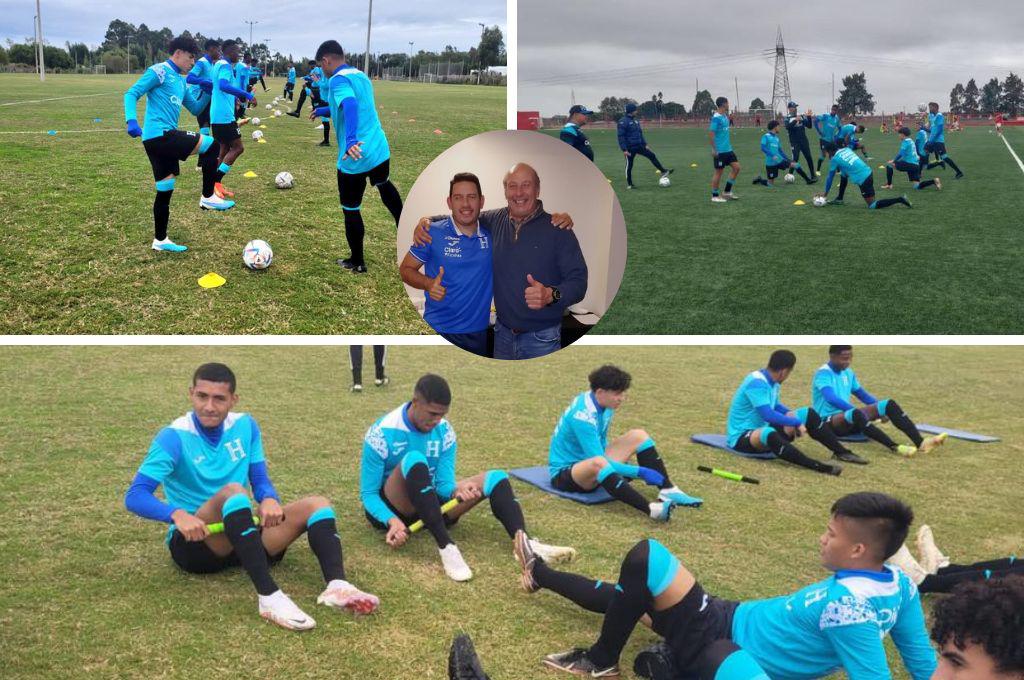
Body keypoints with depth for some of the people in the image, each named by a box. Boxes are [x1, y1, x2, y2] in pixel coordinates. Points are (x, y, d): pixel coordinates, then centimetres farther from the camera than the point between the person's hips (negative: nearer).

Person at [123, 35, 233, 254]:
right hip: (159, 135, -10)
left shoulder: (180, 81, 21)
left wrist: (207, 93, 11)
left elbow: (196, 109, 28)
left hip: (163, 138, 10)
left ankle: (160, 240, 20)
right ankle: (208, 197, -5)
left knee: (165, 190, 12)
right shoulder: (159, 71, -6)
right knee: (211, 145, -13)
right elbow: (131, 94, -12)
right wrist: (131, 120, -27)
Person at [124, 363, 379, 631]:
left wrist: (269, 499, -20)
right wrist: (177, 515, -39)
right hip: (194, 542, -6)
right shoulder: (174, 437, -12)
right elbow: (135, 497, -20)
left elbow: (260, 480, 5)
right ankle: (269, 597, -46)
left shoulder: (245, 426, 4)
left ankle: (337, 586, -37)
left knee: (317, 504, -12)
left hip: (240, 537, 6)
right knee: (233, 490, -35)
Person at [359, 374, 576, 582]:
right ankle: (446, 547, -41)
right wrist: (393, 521, -33)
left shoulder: (445, 432, -2)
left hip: (428, 503, 5)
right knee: (414, 460, -36)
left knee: (496, 478, -11)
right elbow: (368, 494, -14)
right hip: (390, 509, -5)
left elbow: (443, 484, -3)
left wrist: (456, 490, -27)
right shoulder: (382, 433, -17)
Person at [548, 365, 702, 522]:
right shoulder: (583, 416, -29)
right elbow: (599, 460, -31)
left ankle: (668, 490, -14)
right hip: (565, 472, -9)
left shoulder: (601, 402, -2)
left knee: (638, 436, -2)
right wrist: (640, 472, -31)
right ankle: (650, 509, -52)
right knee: (598, 463, -43)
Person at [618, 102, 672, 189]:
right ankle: (629, 184, 14)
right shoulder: (623, 121, -15)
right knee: (629, 165, 2)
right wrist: (624, 150, -23)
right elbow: (621, 136, -18)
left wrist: (645, 144, 15)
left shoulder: (635, 121, 11)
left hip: (639, 146, 7)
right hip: (630, 148, -7)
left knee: (652, 155, 3)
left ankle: (663, 171, 9)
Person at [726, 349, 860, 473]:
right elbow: (768, 415, -31)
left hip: (763, 429, 10)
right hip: (742, 437, -10)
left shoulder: (772, 382, 4)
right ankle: (818, 466, -53)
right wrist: (797, 422, -23)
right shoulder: (757, 383, -24)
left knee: (808, 414, 4)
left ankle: (841, 451, -1)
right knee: (769, 434, -44)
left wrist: (795, 415, 9)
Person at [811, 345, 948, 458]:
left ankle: (920, 442, -22)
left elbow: (862, 394, 21)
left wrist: (880, 409, 7)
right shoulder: (823, 374, -15)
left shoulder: (848, 373, 11)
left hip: (848, 418, 8)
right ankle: (894, 447, -45)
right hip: (828, 422, -8)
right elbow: (831, 399, -31)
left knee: (889, 404, -8)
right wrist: (857, 411, -37)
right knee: (856, 414, -41)